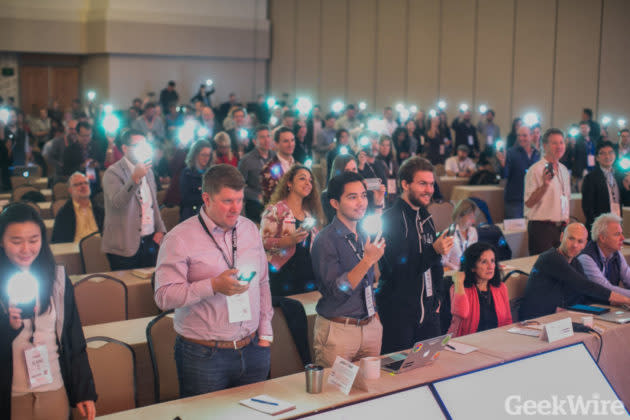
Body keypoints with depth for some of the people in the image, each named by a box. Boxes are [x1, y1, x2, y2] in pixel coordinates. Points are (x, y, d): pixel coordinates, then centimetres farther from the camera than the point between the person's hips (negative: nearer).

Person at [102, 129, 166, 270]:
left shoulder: (148, 171, 14)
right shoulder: (113, 172, -10)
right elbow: (117, 202, -27)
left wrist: (160, 229, 12)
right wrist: (135, 178, -39)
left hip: (150, 241, 6)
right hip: (125, 246, -6)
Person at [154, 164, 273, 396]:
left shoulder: (250, 229, 10)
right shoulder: (180, 238, -8)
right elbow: (164, 296, -15)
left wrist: (265, 334, 12)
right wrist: (213, 286, -23)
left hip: (252, 350, 5)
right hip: (204, 357, -5)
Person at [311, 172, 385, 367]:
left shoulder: (363, 237, 10)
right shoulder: (325, 241, -14)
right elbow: (336, 290, -22)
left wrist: (374, 313, 14)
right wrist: (368, 260, -27)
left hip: (370, 327, 7)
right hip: (338, 330, -7)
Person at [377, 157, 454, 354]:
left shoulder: (425, 217, 13)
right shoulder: (391, 218, -12)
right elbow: (399, 267, -20)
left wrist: (437, 298, 15)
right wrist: (434, 250, -28)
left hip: (428, 310, 8)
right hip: (398, 311, -7)